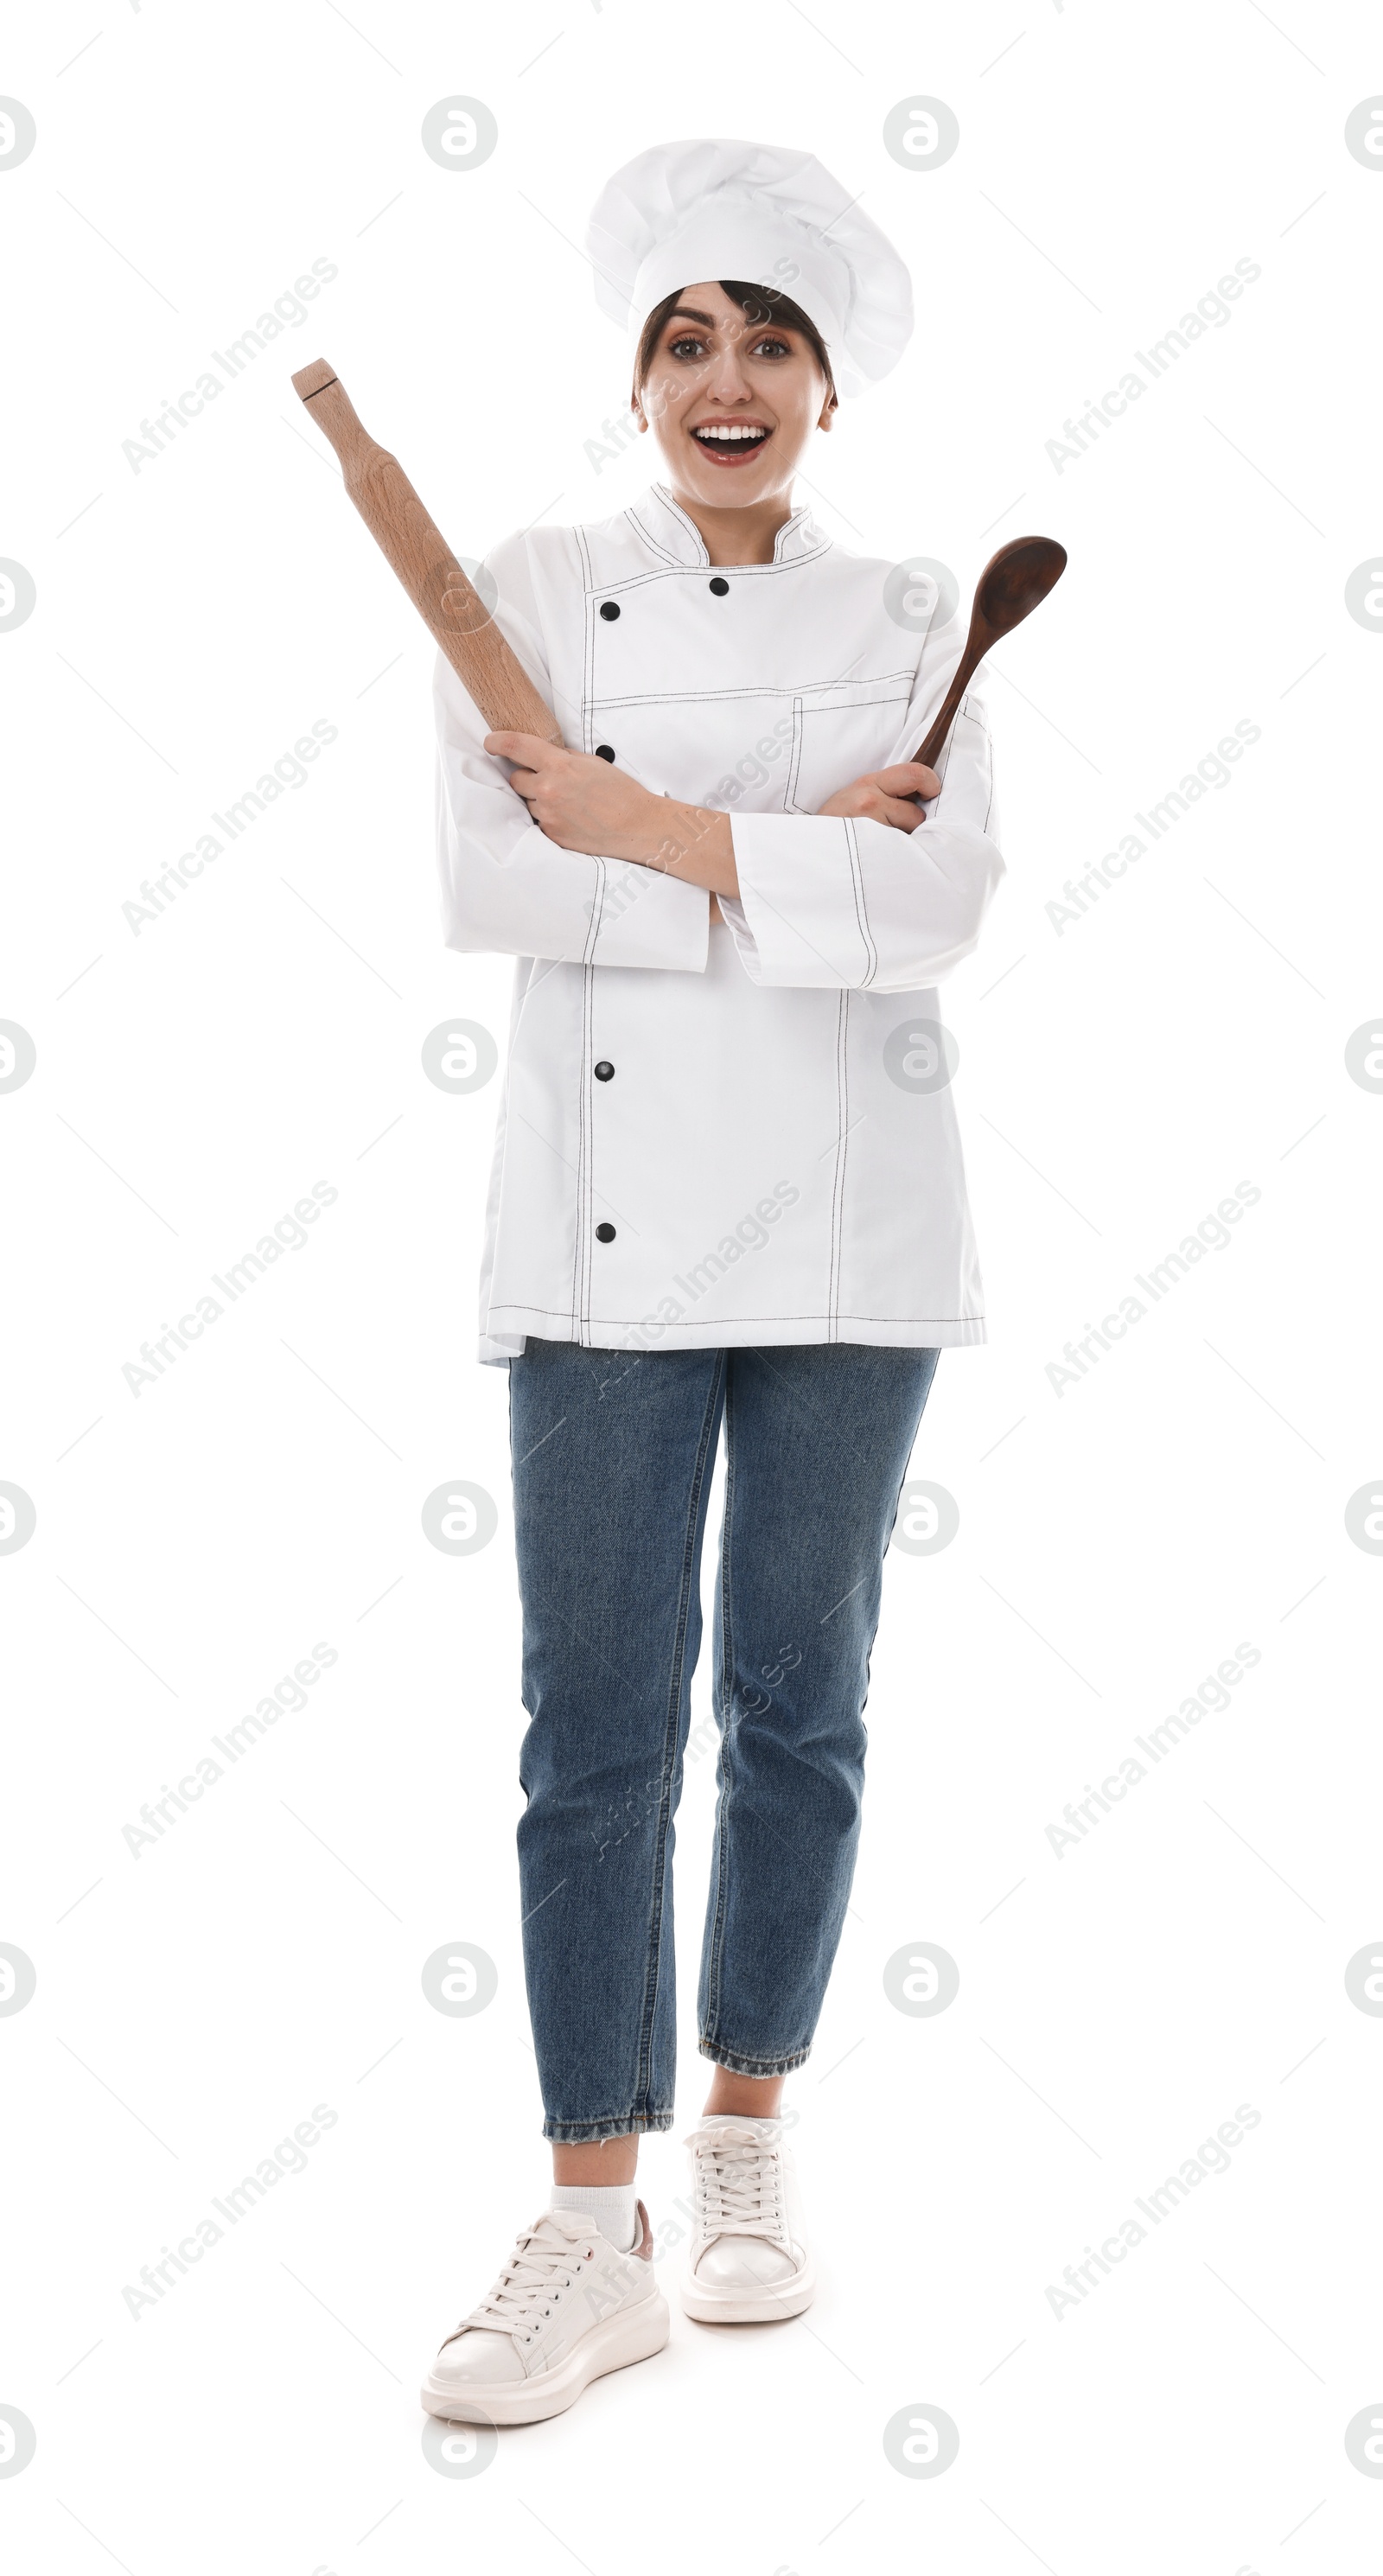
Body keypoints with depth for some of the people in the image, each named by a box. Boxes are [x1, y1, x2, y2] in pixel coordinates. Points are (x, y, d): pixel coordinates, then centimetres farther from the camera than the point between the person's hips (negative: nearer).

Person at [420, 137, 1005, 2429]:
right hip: (606, 1220, -1)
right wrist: (790, 853, -12)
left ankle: (748, 2142, 27)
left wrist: (652, 829, -14)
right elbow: (484, 884, -10)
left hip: (846, 1220, 1)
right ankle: (596, 2228, 9)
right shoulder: (534, 596, 5)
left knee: (799, 1704, 9)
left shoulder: (909, 630, 6)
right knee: (600, 1721, -1)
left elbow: (942, 905, -11)